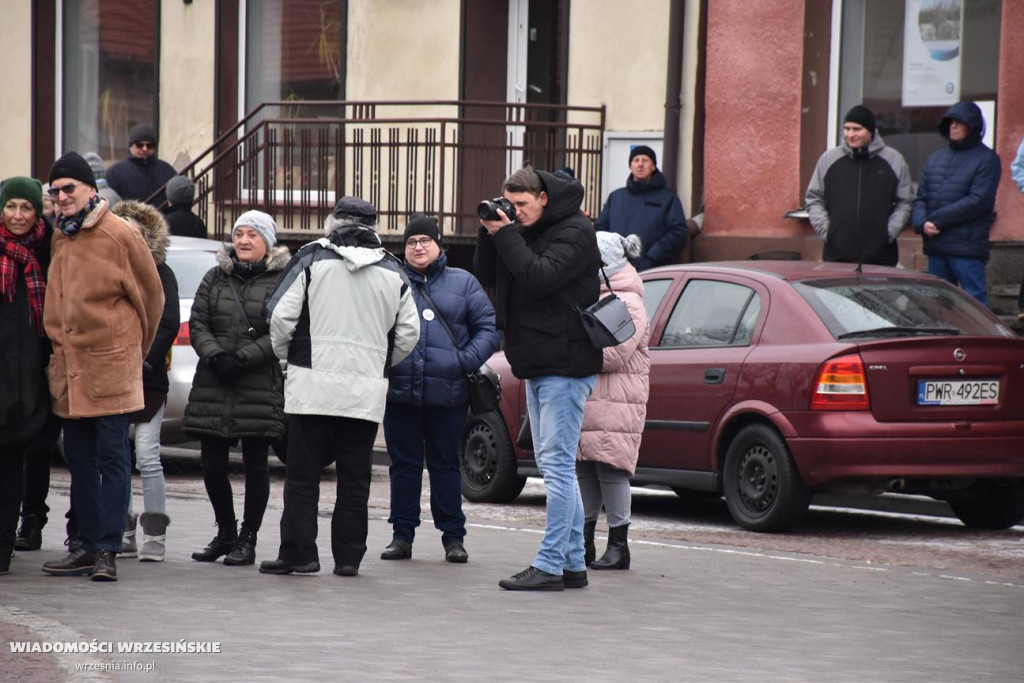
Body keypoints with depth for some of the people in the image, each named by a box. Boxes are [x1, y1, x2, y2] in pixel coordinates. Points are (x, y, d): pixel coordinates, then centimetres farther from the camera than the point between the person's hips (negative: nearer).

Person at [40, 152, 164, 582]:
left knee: (112, 458, -5)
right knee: (79, 460, 10)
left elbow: (151, 296, 3)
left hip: (110, 368, -6)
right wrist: (60, 345, 17)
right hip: (69, 369, 6)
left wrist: (135, 348, 11)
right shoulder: (59, 239, 11)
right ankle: (89, 545, 16)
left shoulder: (119, 235, -6)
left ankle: (107, 550, -6)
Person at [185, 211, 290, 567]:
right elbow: (197, 324, 7)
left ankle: (248, 539, 10)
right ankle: (225, 532, 23)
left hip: (261, 387, -4)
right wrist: (216, 356, -11)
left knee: (255, 464, 1)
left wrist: (243, 358, -16)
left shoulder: (282, 280, -1)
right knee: (211, 463, 6)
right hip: (212, 386, 4)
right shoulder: (215, 278, 13)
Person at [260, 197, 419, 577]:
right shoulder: (393, 272, 8)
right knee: (355, 476, 8)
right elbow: (409, 333, 7)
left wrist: (286, 355, 12)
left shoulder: (312, 259, -1)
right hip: (367, 389, 3)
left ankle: (298, 552, 0)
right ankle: (348, 557, 7)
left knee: (302, 474, 3)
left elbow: (281, 316, -5)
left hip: (313, 385, -2)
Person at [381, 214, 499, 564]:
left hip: (447, 394, -1)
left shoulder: (462, 283, 8)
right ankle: (402, 535, 12)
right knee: (404, 465, 5)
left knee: (445, 465, 5)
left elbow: (489, 327, 5)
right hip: (400, 393, 1)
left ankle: (453, 536, 10)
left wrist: (468, 361, -9)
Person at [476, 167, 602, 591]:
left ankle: (550, 565, -11)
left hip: (565, 365, -10)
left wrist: (507, 235, -17)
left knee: (557, 464, -10)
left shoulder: (574, 233, -10)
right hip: (539, 365, 10)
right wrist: (491, 234, 0)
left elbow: (540, 277, -23)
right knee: (555, 465, 11)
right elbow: (487, 277, 14)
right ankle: (573, 563, 16)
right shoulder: (527, 232, 14)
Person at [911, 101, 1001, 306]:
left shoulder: (986, 159, -2)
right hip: (935, 246, 6)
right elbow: (920, 197, 14)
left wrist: (937, 219, -13)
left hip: (967, 247, -6)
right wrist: (921, 223, -8)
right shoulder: (936, 158, 18)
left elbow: (978, 201, -12)